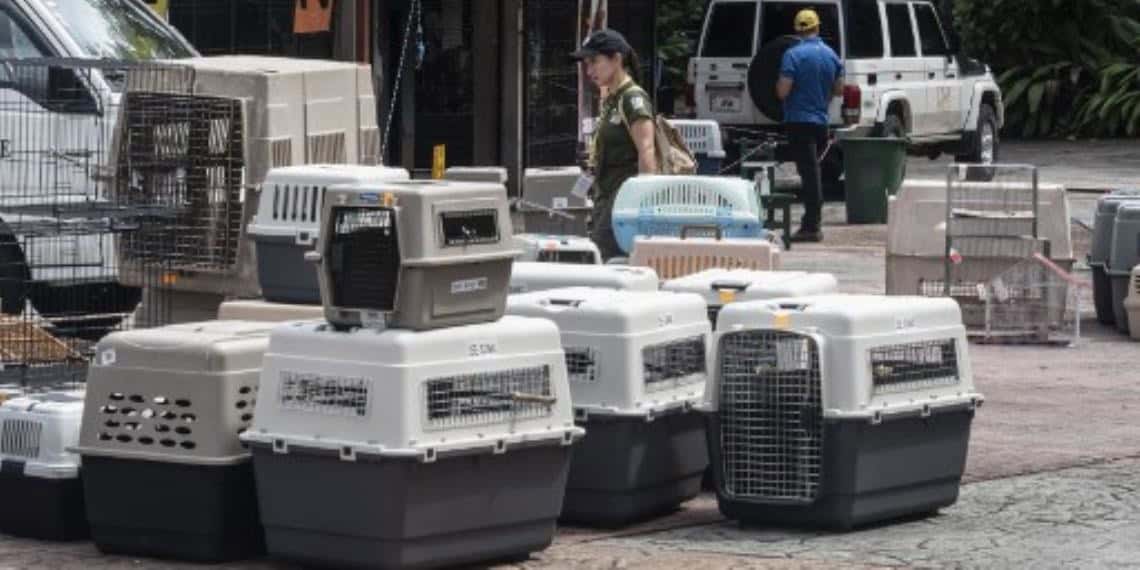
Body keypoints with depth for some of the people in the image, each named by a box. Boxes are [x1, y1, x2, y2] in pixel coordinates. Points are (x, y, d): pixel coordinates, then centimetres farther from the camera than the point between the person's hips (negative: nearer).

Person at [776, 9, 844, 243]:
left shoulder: (793, 55, -13)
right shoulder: (831, 55, 6)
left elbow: (783, 91, -18)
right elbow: (839, 90, 13)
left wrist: (779, 85, 5)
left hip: (799, 120, -6)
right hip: (822, 119, 6)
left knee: (809, 173, -7)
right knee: (813, 171, 19)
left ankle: (811, 227, -8)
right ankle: (812, 223, 22)